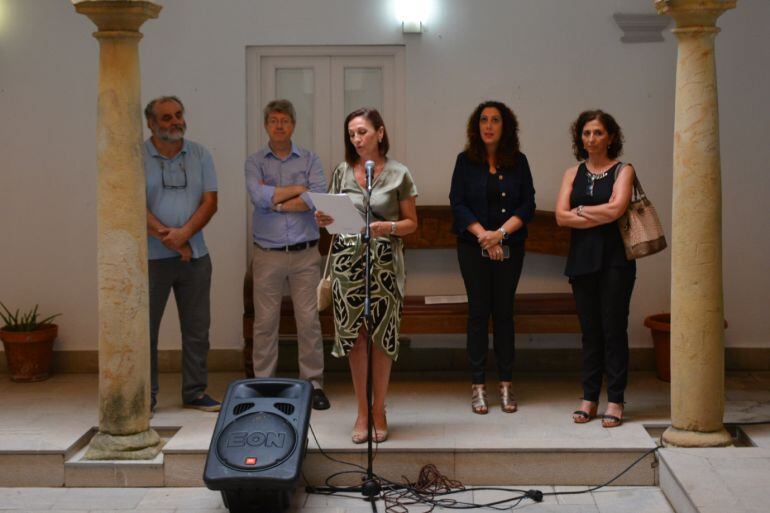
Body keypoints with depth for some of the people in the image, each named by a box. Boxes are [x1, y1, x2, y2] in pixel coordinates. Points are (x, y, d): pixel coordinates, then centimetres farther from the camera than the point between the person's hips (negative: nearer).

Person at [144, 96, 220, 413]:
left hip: (195, 255, 3)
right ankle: (146, 395, 11)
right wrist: (169, 239, -16)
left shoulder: (200, 156, 7)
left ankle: (195, 392, 18)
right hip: (151, 257, -3)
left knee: (197, 328, 7)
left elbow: (210, 201, 1)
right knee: (145, 327, 1)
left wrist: (184, 233, -15)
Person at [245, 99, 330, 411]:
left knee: (309, 320, 0)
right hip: (267, 254, 0)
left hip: (305, 253, 0)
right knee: (265, 322, 2)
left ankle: (313, 383, 9)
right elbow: (258, 196, -13)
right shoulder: (255, 162, 6)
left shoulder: (310, 160, 7)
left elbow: (319, 198, -10)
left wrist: (276, 201, -9)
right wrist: (298, 189, -6)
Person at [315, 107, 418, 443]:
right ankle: (362, 411, 12)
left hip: (384, 263, -2)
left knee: (382, 337, -1)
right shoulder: (342, 172, 10)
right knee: (355, 336, 2)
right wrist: (324, 221, -6)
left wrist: (387, 227, -14)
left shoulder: (398, 174, 3)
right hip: (348, 261, 2)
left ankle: (378, 410, 12)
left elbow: (412, 223, 5)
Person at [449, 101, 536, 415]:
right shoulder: (466, 161, 3)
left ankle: (506, 384, 9)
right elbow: (457, 203, -3)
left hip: (509, 247, 1)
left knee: (504, 312, 3)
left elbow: (528, 204, 0)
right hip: (473, 246, -1)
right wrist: (482, 234, -13)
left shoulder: (518, 162, 5)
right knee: (478, 312, 0)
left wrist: (501, 232, -13)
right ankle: (478, 386, 5)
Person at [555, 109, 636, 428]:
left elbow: (615, 208, -15)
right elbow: (561, 217, -1)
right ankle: (589, 398, 12)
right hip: (582, 259, 4)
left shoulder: (623, 171, 2)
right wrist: (602, 216, -9)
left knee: (614, 328, -3)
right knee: (590, 330, 7)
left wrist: (580, 210, -3)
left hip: (614, 259, -3)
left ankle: (615, 400, 2)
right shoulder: (573, 174, 12)